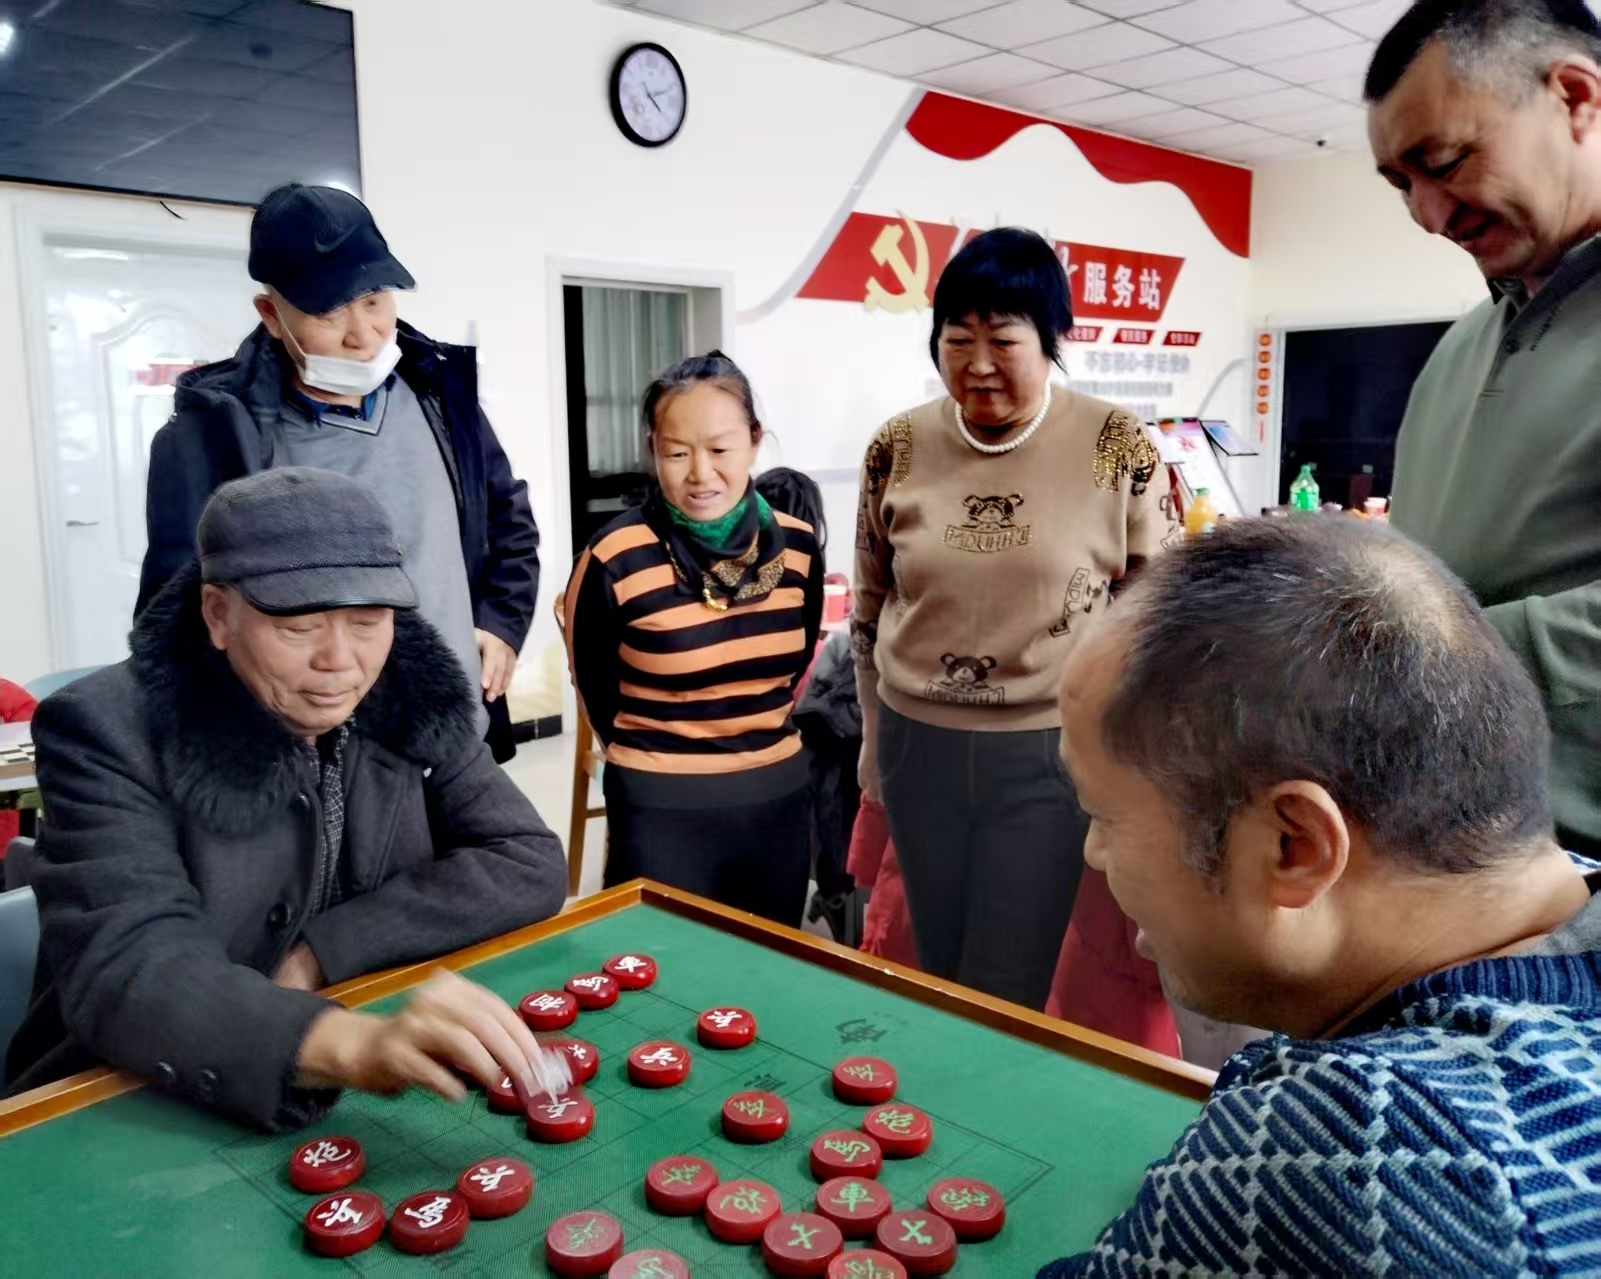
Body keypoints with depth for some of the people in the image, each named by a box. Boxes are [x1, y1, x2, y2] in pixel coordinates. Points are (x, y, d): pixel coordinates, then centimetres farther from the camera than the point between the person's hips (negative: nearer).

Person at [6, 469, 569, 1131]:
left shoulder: (410, 702, -2)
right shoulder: (111, 731, -13)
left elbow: (532, 865, -4)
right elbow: (122, 973, -25)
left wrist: (324, 950, -14)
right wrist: (353, 1043, -41)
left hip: (377, 1100, 4)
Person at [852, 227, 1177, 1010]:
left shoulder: (1117, 447, -10)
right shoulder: (898, 449, -2)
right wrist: (876, 742, 13)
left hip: (1050, 753, -3)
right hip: (920, 747, 3)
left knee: (1007, 998, 4)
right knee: (939, 981, 18)